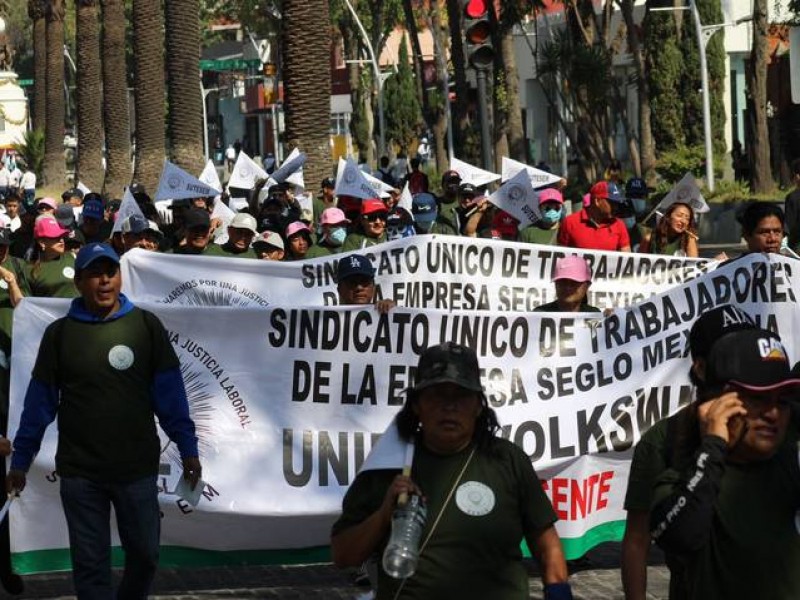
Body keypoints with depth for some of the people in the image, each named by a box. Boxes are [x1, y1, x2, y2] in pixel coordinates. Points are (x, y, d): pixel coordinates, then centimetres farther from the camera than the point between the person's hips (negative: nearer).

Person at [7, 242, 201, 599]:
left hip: (138, 468, 0)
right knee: (90, 565, 5)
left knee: (144, 554, 10)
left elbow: (169, 392, 0)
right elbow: (40, 401, 4)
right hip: (79, 473, 0)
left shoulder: (146, 326, -1)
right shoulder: (59, 334, 0)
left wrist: (187, 448, -2)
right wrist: (20, 460, 4)